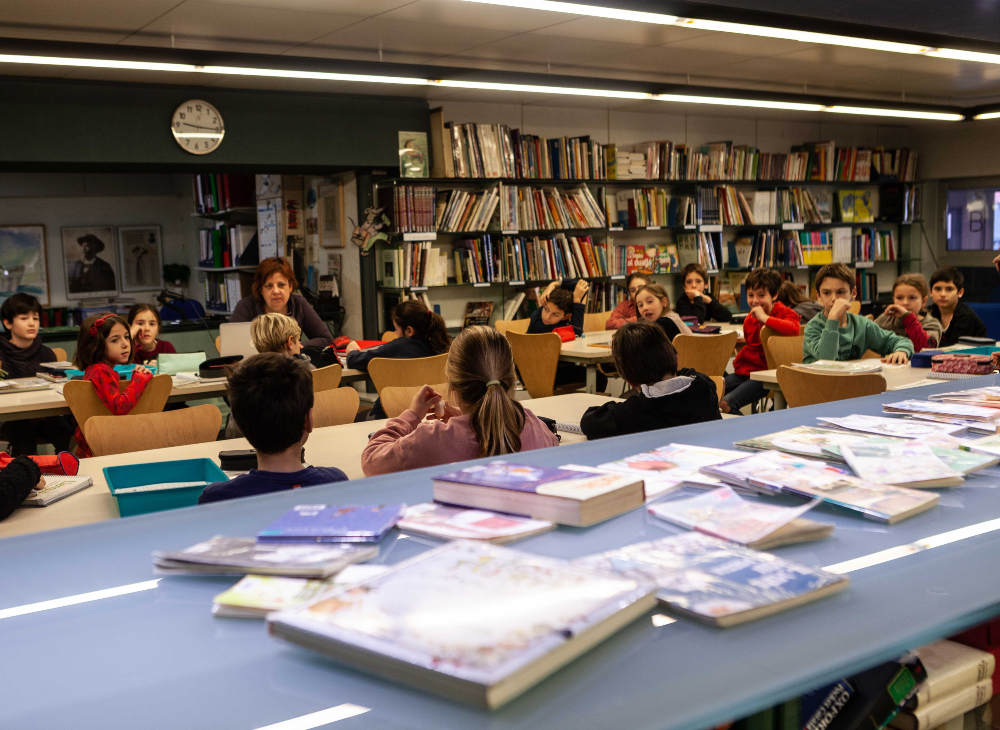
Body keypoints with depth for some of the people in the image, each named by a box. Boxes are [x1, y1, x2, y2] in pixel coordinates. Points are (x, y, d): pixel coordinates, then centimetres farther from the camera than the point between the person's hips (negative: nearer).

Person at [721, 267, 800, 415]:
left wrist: (764, 317, -27)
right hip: (744, 370, 8)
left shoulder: (784, 313, -8)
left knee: (726, 404, -24)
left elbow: (793, 328, -34)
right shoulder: (750, 319, 14)